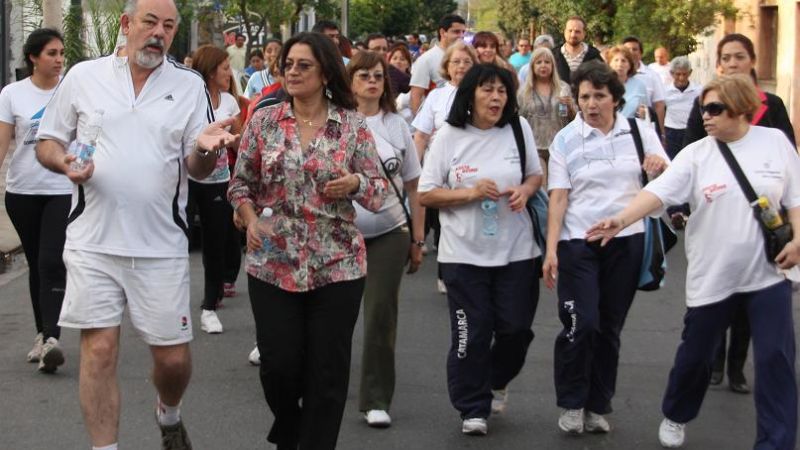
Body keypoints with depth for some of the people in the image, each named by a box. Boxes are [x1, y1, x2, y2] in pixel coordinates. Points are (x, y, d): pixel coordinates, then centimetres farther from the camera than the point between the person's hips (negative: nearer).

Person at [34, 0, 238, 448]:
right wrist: (66, 163, -12)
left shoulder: (190, 85, 6)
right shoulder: (83, 76, 4)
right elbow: (47, 142, 11)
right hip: (93, 242, 0)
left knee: (173, 357, 5)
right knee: (99, 349, -3)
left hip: (162, 246, 1)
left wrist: (205, 148, -18)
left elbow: (198, 168, 5)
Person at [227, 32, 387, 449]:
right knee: (278, 364, 4)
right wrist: (251, 219, -9)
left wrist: (355, 183, -19)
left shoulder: (353, 125, -1)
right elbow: (241, 184, 9)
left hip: (337, 265, -1)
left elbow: (379, 193, 2)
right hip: (272, 263, 1)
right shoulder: (263, 120, 3)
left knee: (327, 371, 1)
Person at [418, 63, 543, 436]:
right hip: (464, 252, -2)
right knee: (471, 334, 1)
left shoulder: (519, 129, 1)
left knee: (516, 328, 8)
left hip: (515, 250, 2)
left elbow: (535, 174, 13)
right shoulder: (449, 137, -4)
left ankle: (497, 381, 38)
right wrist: (471, 193, -16)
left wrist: (525, 189, -10)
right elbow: (426, 195, -3)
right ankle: (473, 408, 17)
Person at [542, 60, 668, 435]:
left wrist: (661, 168, -18)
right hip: (578, 243, -2)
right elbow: (558, 197, -5)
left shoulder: (640, 132, 3)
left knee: (610, 327, 8)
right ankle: (572, 404, 8)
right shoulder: (565, 140, -2)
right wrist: (551, 250, -12)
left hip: (627, 241, 2)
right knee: (581, 324, -11)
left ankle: (598, 406, 21)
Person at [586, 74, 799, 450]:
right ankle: (676, 417, 39)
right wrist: (622, 218, -31)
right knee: (695, 354, 14)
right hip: (712, 275, 1)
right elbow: (659, 190, -16)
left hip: (769, 272, -1)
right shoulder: (696, 154, -4)